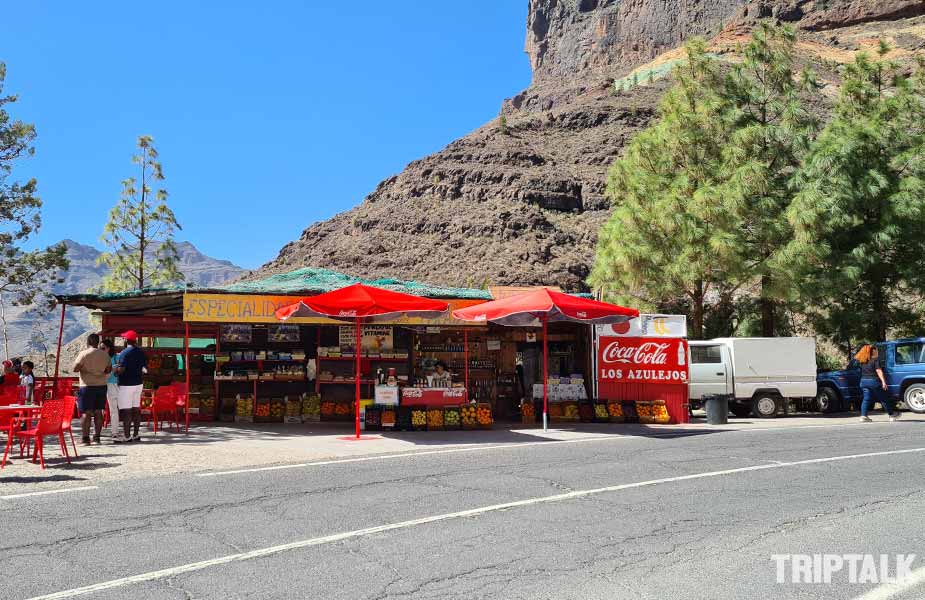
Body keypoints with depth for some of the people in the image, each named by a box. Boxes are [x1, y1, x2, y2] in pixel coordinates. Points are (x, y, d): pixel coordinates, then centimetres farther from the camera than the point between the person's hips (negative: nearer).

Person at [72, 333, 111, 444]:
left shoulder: (84, 354, -10)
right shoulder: (105, 355, 4)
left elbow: (74, 369, -12)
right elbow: (108, 370, 12)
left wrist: (82, 369, 7)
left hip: (87, 386, -4)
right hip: (101, 385, 4)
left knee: (86, 413, -2)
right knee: (98, 412, 9)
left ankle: (86, 438, -5)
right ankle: (97, 437, 12)